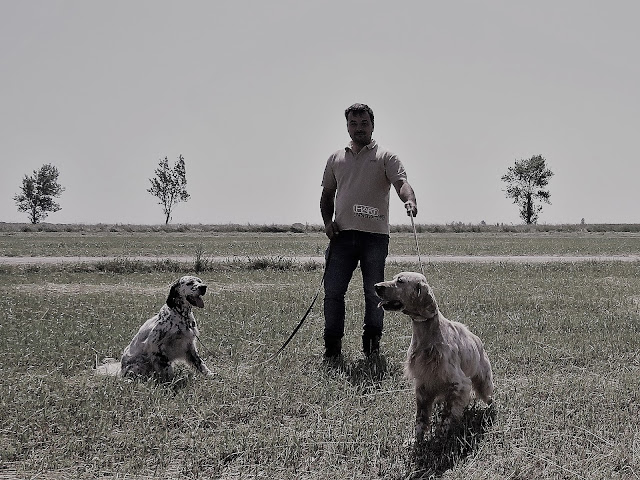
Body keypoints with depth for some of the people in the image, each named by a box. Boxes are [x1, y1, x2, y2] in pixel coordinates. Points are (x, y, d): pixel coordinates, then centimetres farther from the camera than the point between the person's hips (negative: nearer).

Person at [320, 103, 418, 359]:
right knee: (333, 290, -2)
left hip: (375, 235, -2)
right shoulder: (336, 159, 16)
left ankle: (372, 343, 16)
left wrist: (409, 199, -33)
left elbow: (401, 182, -11)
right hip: (342, 235, 3)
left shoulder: (385, 157, 5)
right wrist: (327, 221, 4)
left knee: (374, 293, 2)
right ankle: (332, 344, 8)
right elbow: (327, 195, 21)